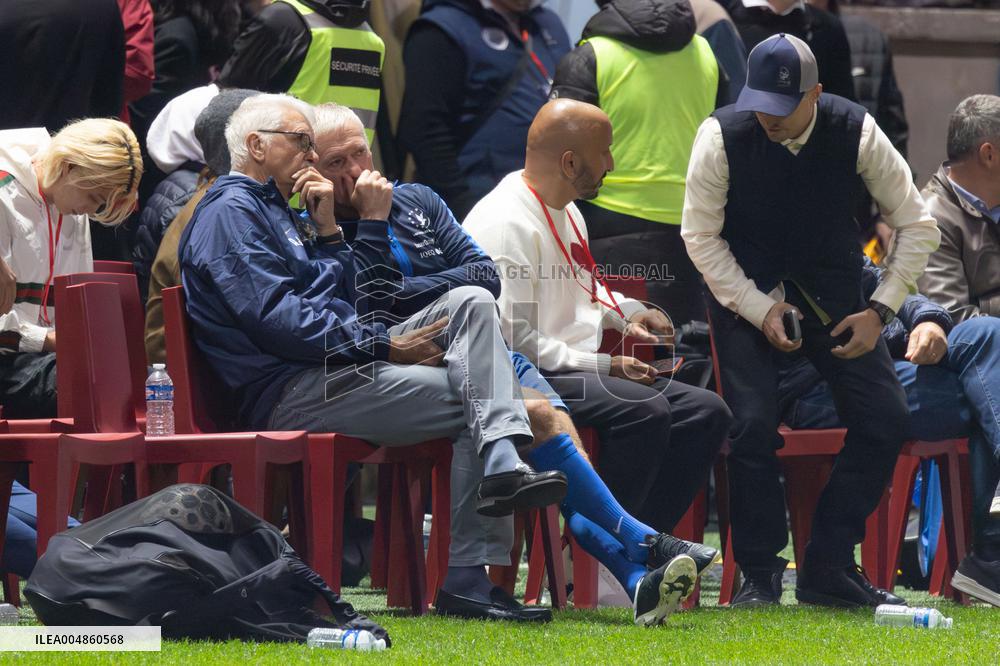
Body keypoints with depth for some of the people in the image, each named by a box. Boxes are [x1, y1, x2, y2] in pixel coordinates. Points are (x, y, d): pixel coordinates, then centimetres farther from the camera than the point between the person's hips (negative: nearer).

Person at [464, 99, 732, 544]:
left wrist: (626, 314, 14)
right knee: (645, 411, -31)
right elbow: (512, 337, -21)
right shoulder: (505, 224, -16)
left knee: (705, 411, -3)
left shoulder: (566, 212, 18)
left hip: (575, 370, 10)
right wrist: (602, 366, -19)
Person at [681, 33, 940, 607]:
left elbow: (918, 225, -4)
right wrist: (759, 310, -16)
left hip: (831, 292, 2)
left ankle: (829, 569, -2)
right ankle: (760, 576, -5)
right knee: (753, 424, -20)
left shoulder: (856, 133, -13)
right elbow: (700, 235, -8)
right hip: (746, 291, -2)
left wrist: (880, 311, -12)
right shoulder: (723, 136, -16)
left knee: (887, 416, -12)